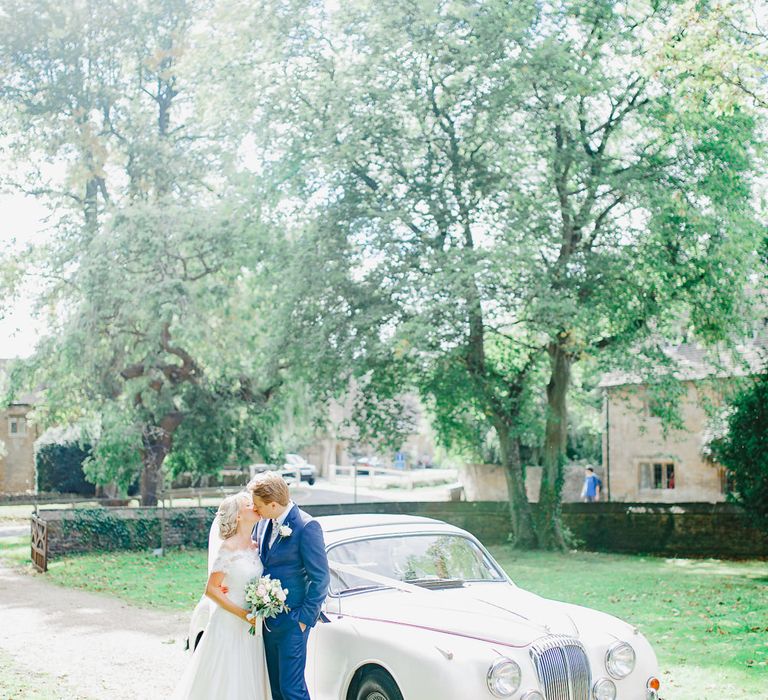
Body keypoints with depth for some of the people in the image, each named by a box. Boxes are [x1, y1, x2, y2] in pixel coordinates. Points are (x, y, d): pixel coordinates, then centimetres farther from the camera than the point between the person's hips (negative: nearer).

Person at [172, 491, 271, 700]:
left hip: (251, 627, 6)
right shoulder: (228, 547, -13)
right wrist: (242, 613, -18)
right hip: (230, 625, -6)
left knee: (248, 682, 9)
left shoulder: (257, 547, 7)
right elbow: (211, 589, -14)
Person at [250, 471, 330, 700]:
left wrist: (305, 619, -14)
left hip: (291, 621, -8)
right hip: (268, 619, 8)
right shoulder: (264, 522, 6)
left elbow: (320, 578, -15)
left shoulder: (306, 527, -17)